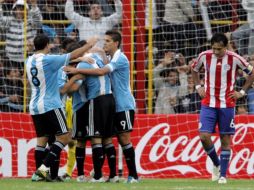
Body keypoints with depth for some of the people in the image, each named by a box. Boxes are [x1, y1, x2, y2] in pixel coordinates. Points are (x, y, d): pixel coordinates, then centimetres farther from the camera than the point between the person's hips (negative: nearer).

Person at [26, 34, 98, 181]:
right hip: (50, 105, -7)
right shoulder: (48, 60, -14)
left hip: (35, 107, 8)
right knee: (64, 137, -3)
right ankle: (44, 167, -14)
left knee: (42, 140, 10)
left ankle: (39, 172, 3)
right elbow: (74, 55, -11)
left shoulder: (29, 61, 8)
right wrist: (90, 44, 2)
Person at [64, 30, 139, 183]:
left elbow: (101, 72, -26)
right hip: (115, 106, 8)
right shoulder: (110, 59, 14)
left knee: (125, 139, -9)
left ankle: (133, 175, -7)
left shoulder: (120, 59, -14)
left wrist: (78, 70, -26)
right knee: (121, 140, 6)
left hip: (124, 105, -8)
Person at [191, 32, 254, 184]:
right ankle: (216, 164, 15)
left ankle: (223, 175, 11)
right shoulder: (205, 56, -2)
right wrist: (198, 87, 8)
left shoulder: (234, 59, -9)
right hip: (208, 104, 2)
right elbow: (194, 69, 19)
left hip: (227, 105, -1)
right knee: (204, 136, -11)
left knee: (225, 140, 2)